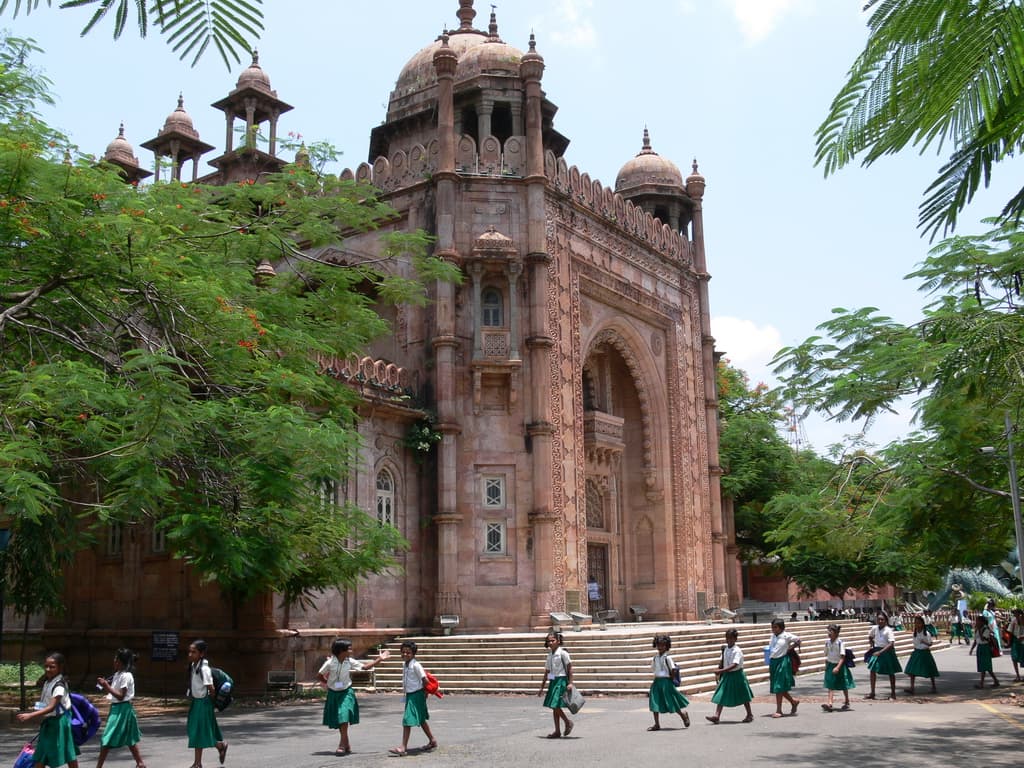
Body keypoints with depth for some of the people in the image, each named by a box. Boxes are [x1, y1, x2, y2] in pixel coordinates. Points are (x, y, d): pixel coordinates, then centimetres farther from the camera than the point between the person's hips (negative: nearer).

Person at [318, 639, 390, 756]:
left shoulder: (350, 662, -7)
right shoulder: (330, 663, -16)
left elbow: (365, 666, 1)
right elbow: (319, 676, -5)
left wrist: (379, 659, -3)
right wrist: (327, 683, -7)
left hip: (346, 693, 0)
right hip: (333, 694, 0)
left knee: (344, 719, -15)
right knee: (338, 721, 7)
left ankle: (342, 746, -10)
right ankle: (347, 745, 22)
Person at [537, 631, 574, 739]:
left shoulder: (562, 653, -8)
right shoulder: (549, 655, 12)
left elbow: (569, 668, -9)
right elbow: (547, 672, 17)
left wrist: (570, 683, -16)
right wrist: (542, 688, 17)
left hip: (561, 680, -8)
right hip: (552, 681, 8)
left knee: (555, 705, -13)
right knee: (553, 707, 7)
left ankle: (568, 722, 8)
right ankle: (557, 731, 14)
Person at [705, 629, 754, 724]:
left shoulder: (737, 651, -20)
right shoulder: (725, 649, 1)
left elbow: (734, 665, -29)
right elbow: (722, 662, 12)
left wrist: (721, 670, -35)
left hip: (736, 674, -6)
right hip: (726, 675, 6)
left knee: (743, 696, 10)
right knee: (722, 695, -1)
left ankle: (750, 715, 27)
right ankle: (717, 716, -4)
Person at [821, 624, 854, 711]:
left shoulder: (840, 643, -17)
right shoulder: (827, 642, 0)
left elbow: (842, 657, -19)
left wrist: (838, 667, -28)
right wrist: (826, 665, 12)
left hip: (839, 665, -4)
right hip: (830, 665, 4)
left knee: (843, 686, 11)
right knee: (830, 686, -4)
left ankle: (847, 703, 28)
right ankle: (829, 704, -10)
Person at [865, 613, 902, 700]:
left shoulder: (888, 630, -18)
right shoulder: (875, 628, -1)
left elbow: (891, 644, -26)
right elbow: (870, 637, 20)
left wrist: (880, 652, -30)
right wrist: (872, 645, 6)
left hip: (887, 652, -5)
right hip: (876, 651, 5)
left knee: (890, 673, 7)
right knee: (872, 671, 2)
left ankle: (893, 693, 20)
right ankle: (872, 692, 11)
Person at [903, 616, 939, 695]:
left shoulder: (926, 633, -11)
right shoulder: (915, 633, 4)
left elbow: (930, 644, -10)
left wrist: (924, 642, -26)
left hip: (925, 652, -5)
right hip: (916, 652, 5)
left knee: (930, 671, 6)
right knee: (912, 670, -5)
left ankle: (933, 687, 21)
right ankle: (911, 687, -6)